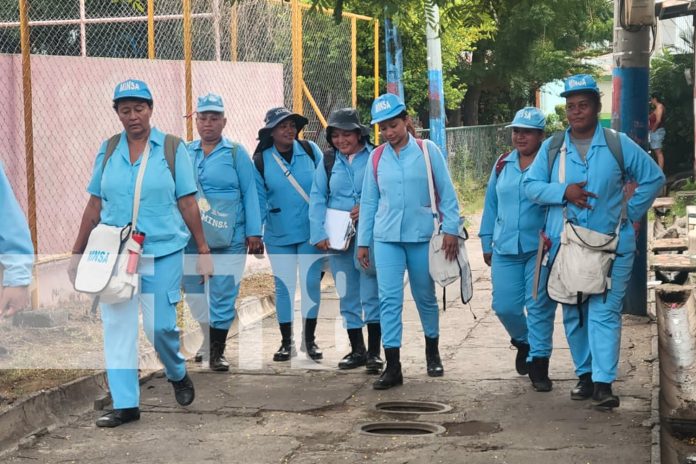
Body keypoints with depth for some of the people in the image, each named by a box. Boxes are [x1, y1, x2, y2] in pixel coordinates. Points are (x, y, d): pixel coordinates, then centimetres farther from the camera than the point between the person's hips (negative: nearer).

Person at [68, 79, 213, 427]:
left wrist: (203, 251, 0)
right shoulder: (108, 150, 8)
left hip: (162, 251, -3)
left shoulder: (172, 148, 0)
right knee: (117, 327, 1)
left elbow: (187, 203, 1)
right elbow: (94, 205, 10)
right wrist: (77, 253, 10)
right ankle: (125, 405, 9)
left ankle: (178, 374, 28)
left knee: (160, 325, -3)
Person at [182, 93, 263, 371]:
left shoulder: (236, 153, 1)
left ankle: (217, 352, 6)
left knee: (222, 294, -4)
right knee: (194, 291, 10)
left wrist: (254, 233, -5)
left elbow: (249, 193, 0)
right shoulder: (185, 154, 9)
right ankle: (209, 340, 31)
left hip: (229, 239, -3)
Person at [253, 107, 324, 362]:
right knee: (283, 286, 3)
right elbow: (258, 201, 0)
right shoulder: (261, 162, -1)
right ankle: (286, 342, 16)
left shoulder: (310, 150, -1)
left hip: (311, 233, 0)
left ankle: (309, 340, 17)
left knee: (311, 283, 2)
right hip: (279, 236, 0)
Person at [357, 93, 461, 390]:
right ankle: (392, 366, -3)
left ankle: (432, 352, 35)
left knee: (425, 297, 13)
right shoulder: (376, 157, 5)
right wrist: (363, 241, 10)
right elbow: (369, 201, 10)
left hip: (421, 236, -2)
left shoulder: (427, 151, -3)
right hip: (386, 238, 2)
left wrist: (450, 229, -7)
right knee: (389, 300, -6)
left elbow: (446, 192, -1)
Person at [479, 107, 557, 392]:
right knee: (504, 306, 4)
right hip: (506, 250, 4)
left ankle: (538, 364, 9)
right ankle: (523, 342, 33)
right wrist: (487, 242, 17)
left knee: (539, 307, -1)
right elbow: (491, 204, 17)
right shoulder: (503, 165, 10)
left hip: (540, 249, -4)